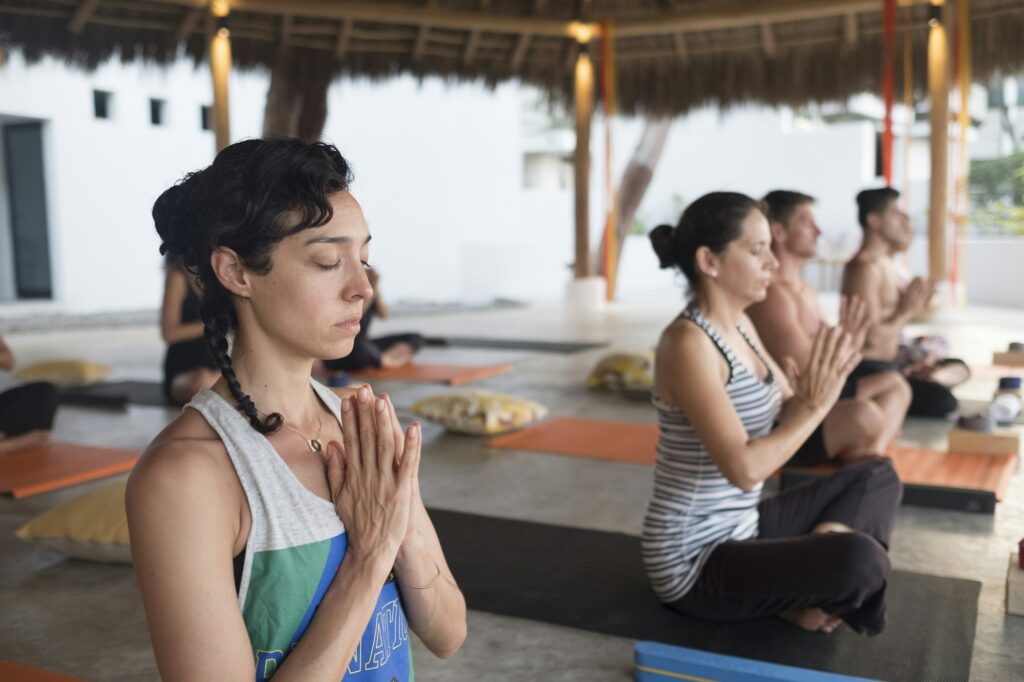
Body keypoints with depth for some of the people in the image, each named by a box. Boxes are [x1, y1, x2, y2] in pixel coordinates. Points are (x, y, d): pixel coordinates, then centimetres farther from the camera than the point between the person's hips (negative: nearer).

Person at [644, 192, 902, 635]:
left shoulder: (739, 326, 5)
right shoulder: (688, 343, -24)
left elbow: (789, 411, 10)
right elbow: (744, 469, -31)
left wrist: (826, 378, -10)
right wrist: (816, 403, -23)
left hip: (740, 528, 10)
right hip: (694, 561, -10)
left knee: (877, 476, 16)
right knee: (861, 558, -30)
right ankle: (795, 597, 1)